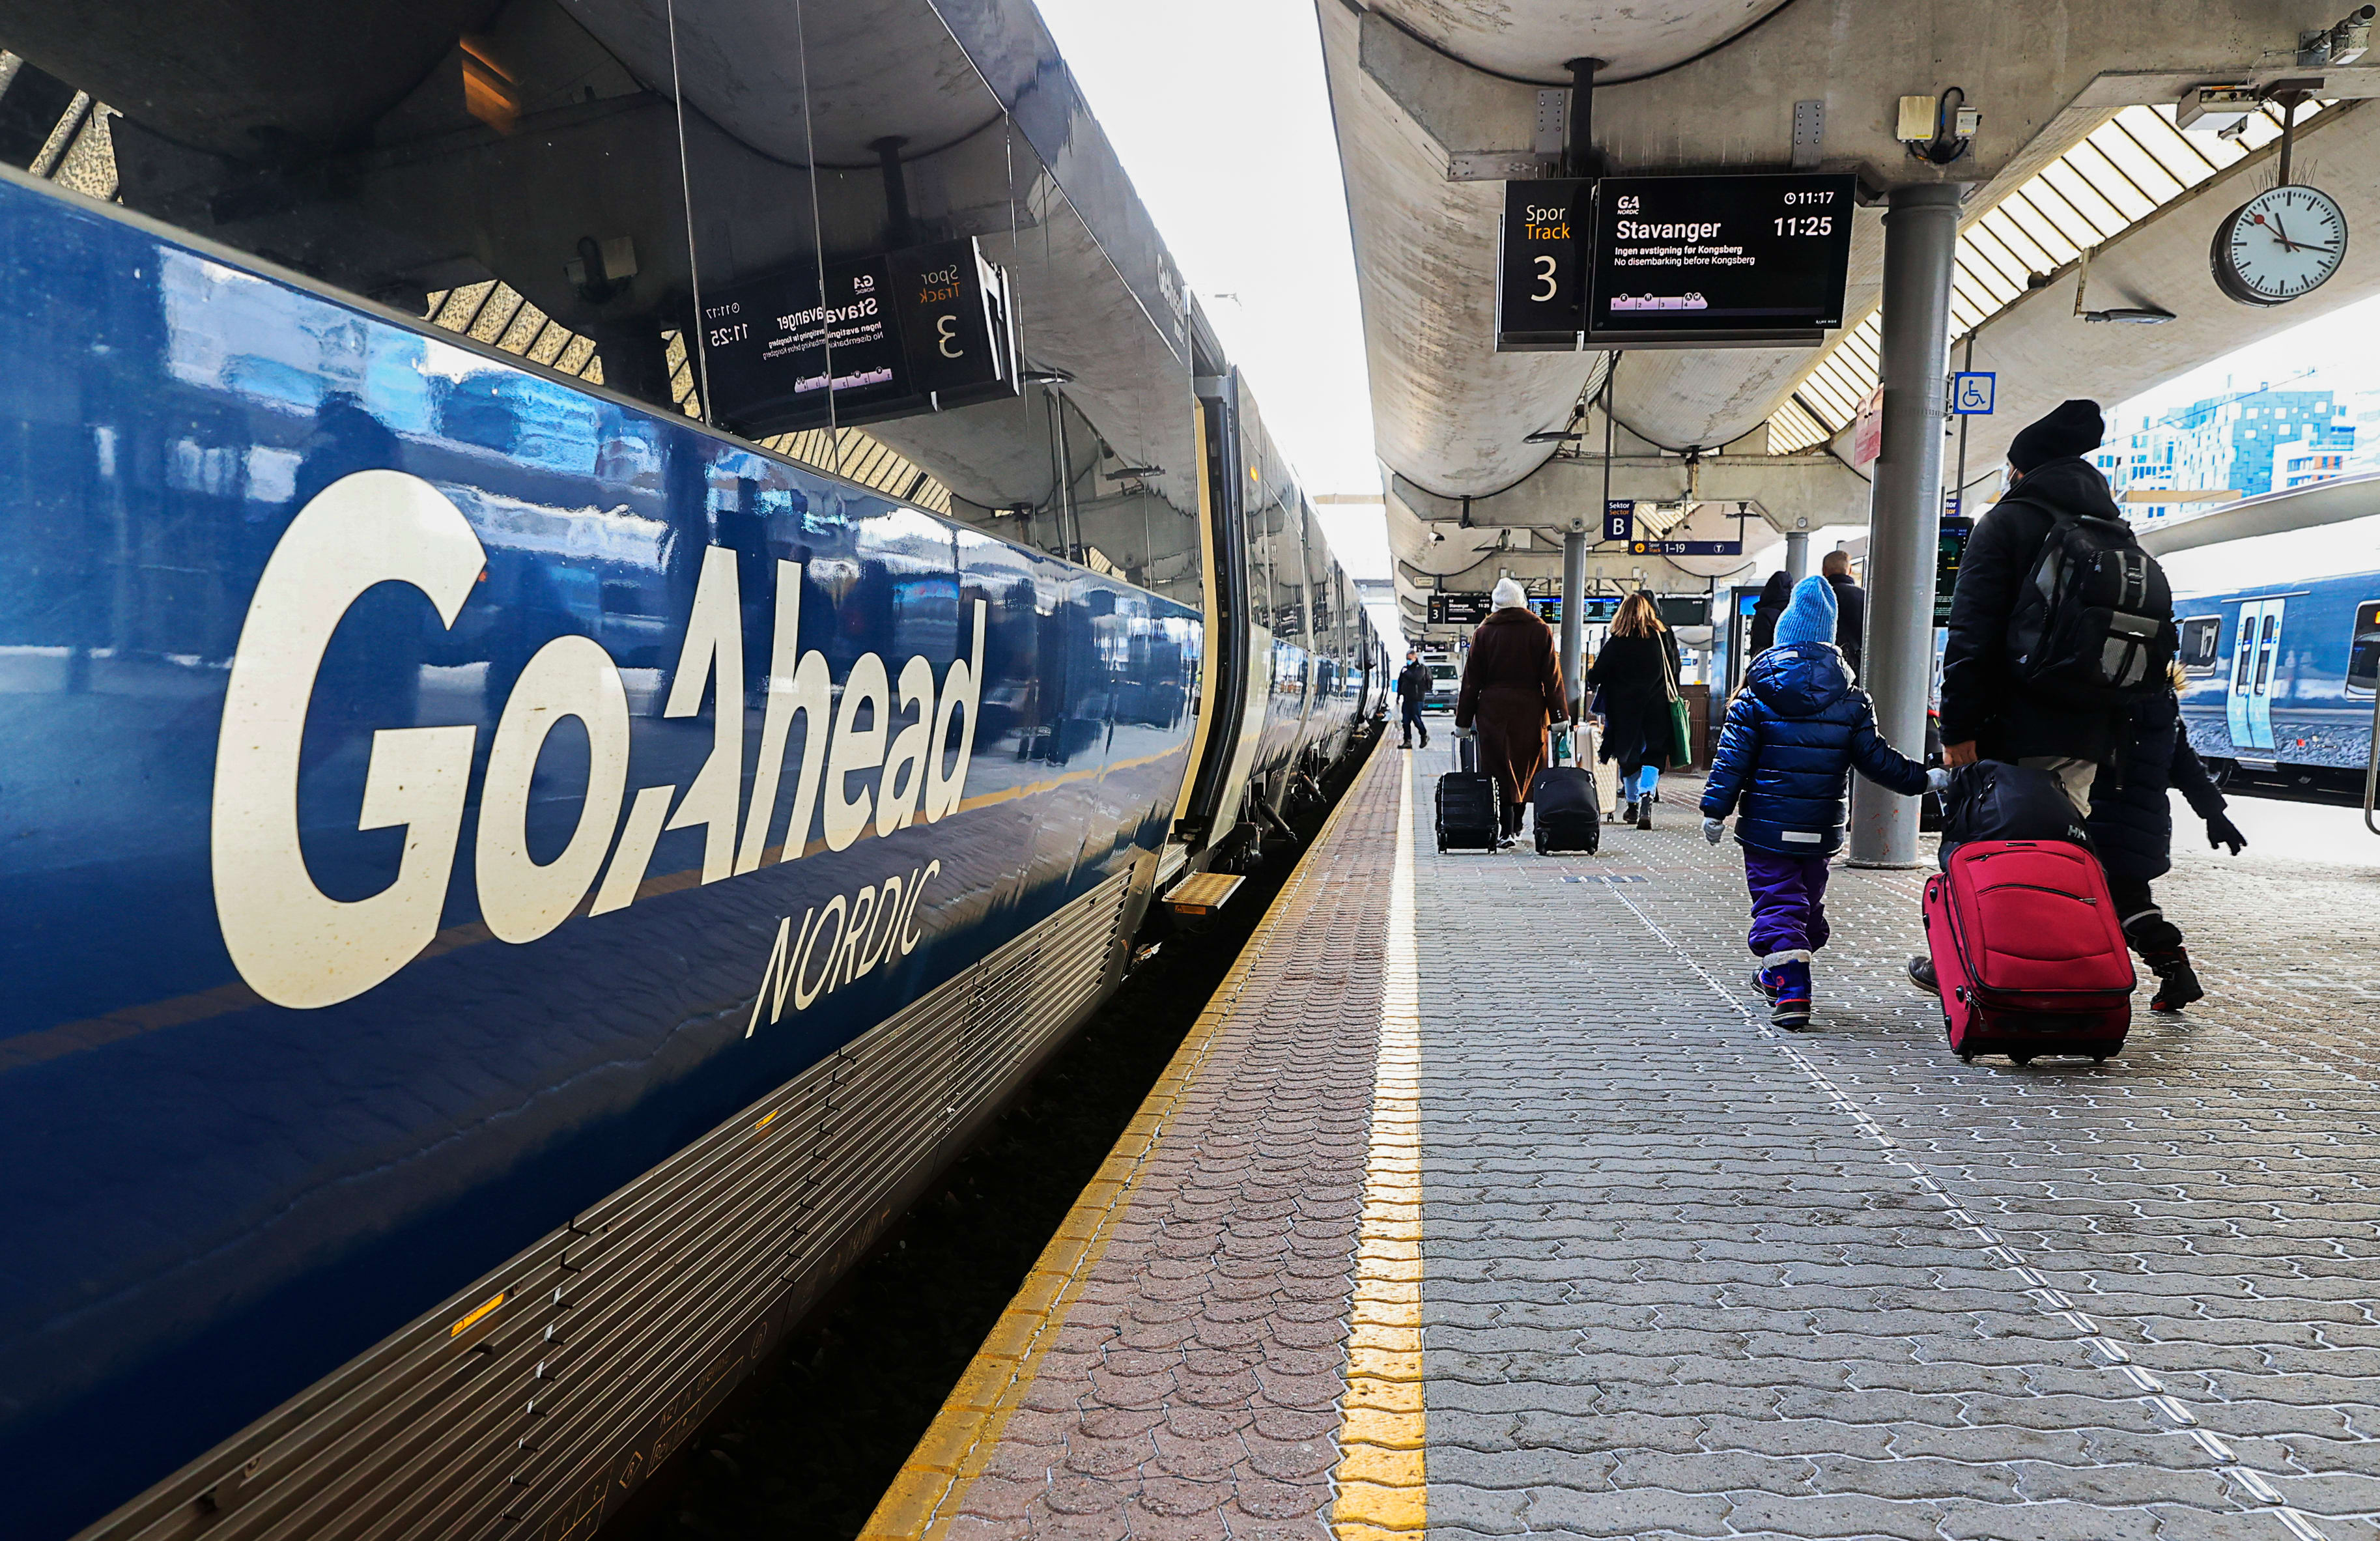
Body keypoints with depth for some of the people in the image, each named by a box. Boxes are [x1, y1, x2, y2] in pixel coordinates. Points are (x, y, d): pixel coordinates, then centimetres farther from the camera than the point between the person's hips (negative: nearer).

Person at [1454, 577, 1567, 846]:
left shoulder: (1484, 632, 1)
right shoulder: (1540, 631, 1)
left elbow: (1472, 679, 1)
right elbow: (1552, 677, -1)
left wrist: (1463, 719, 4)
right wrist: (1558, 715, 3)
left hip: (1493, 710, -1)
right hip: (1530, 709, 1)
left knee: (1499, 767, 1)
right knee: (1525, 766, 15)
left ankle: (1506, 829, -7)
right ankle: (1516, 823, 24)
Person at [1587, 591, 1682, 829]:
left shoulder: (1616, 641, -5)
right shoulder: (1664, 636, 1)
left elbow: (1596, 676, -4)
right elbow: (1675, 670, 8)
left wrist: (1590, 678, 18)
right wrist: (1670, 695, 23)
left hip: (1625, 708, 0)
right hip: (1657, 706, 0)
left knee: (1628, 755, 13)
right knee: (1653, 755, -1)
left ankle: (1632, 804, 24)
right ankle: (1647, 797, -25)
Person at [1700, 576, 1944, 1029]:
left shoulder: (1757, 694, -5)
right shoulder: (1851, 700, 2)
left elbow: (1732, 758, -8)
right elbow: (1876, 759, 1)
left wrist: (1715, 809, -6)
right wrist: (1924, 778, 14)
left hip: (1766, 826, -3)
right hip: (1821, 829, 3)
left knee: (1776, 904, -2)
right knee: (1808, 903, 20)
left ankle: (1790, 993, -15)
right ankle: (1777, 975, 36)